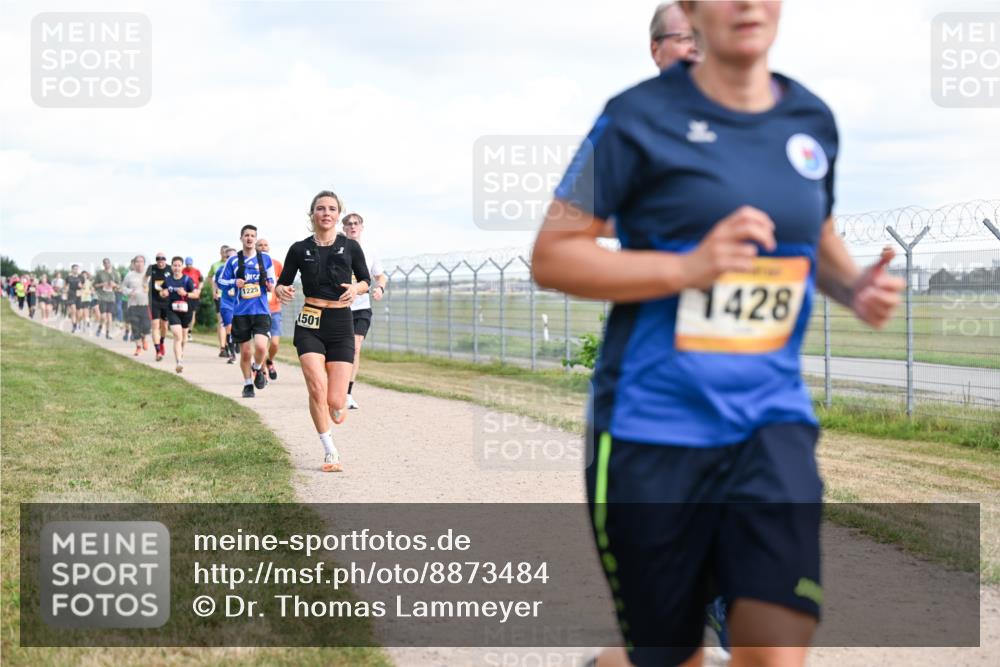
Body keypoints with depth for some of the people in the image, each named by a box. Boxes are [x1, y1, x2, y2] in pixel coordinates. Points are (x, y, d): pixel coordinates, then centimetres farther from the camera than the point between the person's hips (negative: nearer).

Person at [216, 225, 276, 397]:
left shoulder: (265, 259, 6)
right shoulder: (233, 260, 4)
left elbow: (272, 280, 14)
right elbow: (221, 281, 9)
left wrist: (271, 286, -9)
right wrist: (234, 282, -10)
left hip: (261, 311, -1)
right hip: (241, 312, 1)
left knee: (261, 346, -20)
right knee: (245, 352, 4)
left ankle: (258, 369, 12)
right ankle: (248, 384, 24)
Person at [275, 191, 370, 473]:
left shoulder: (350, 247, 3)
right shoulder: (300, 249, 3)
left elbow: (365, 280, 13)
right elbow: (282, 283, 10)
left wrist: (356, 288, -10)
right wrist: (282, 291, -14)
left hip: (341, 325, 0)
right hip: (310, 324, 0)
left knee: (335, 402, -6)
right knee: (317, 388, -19)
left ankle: (336, 412, 34)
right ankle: (330, 452, -3)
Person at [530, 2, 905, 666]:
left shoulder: (814, 121, 9)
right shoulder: (641, 116, -6)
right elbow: (551, 256, -7)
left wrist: (856, 286, 4)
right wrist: (687, 268, -20)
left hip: (772, 419, 4)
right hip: (652, 429, -3)